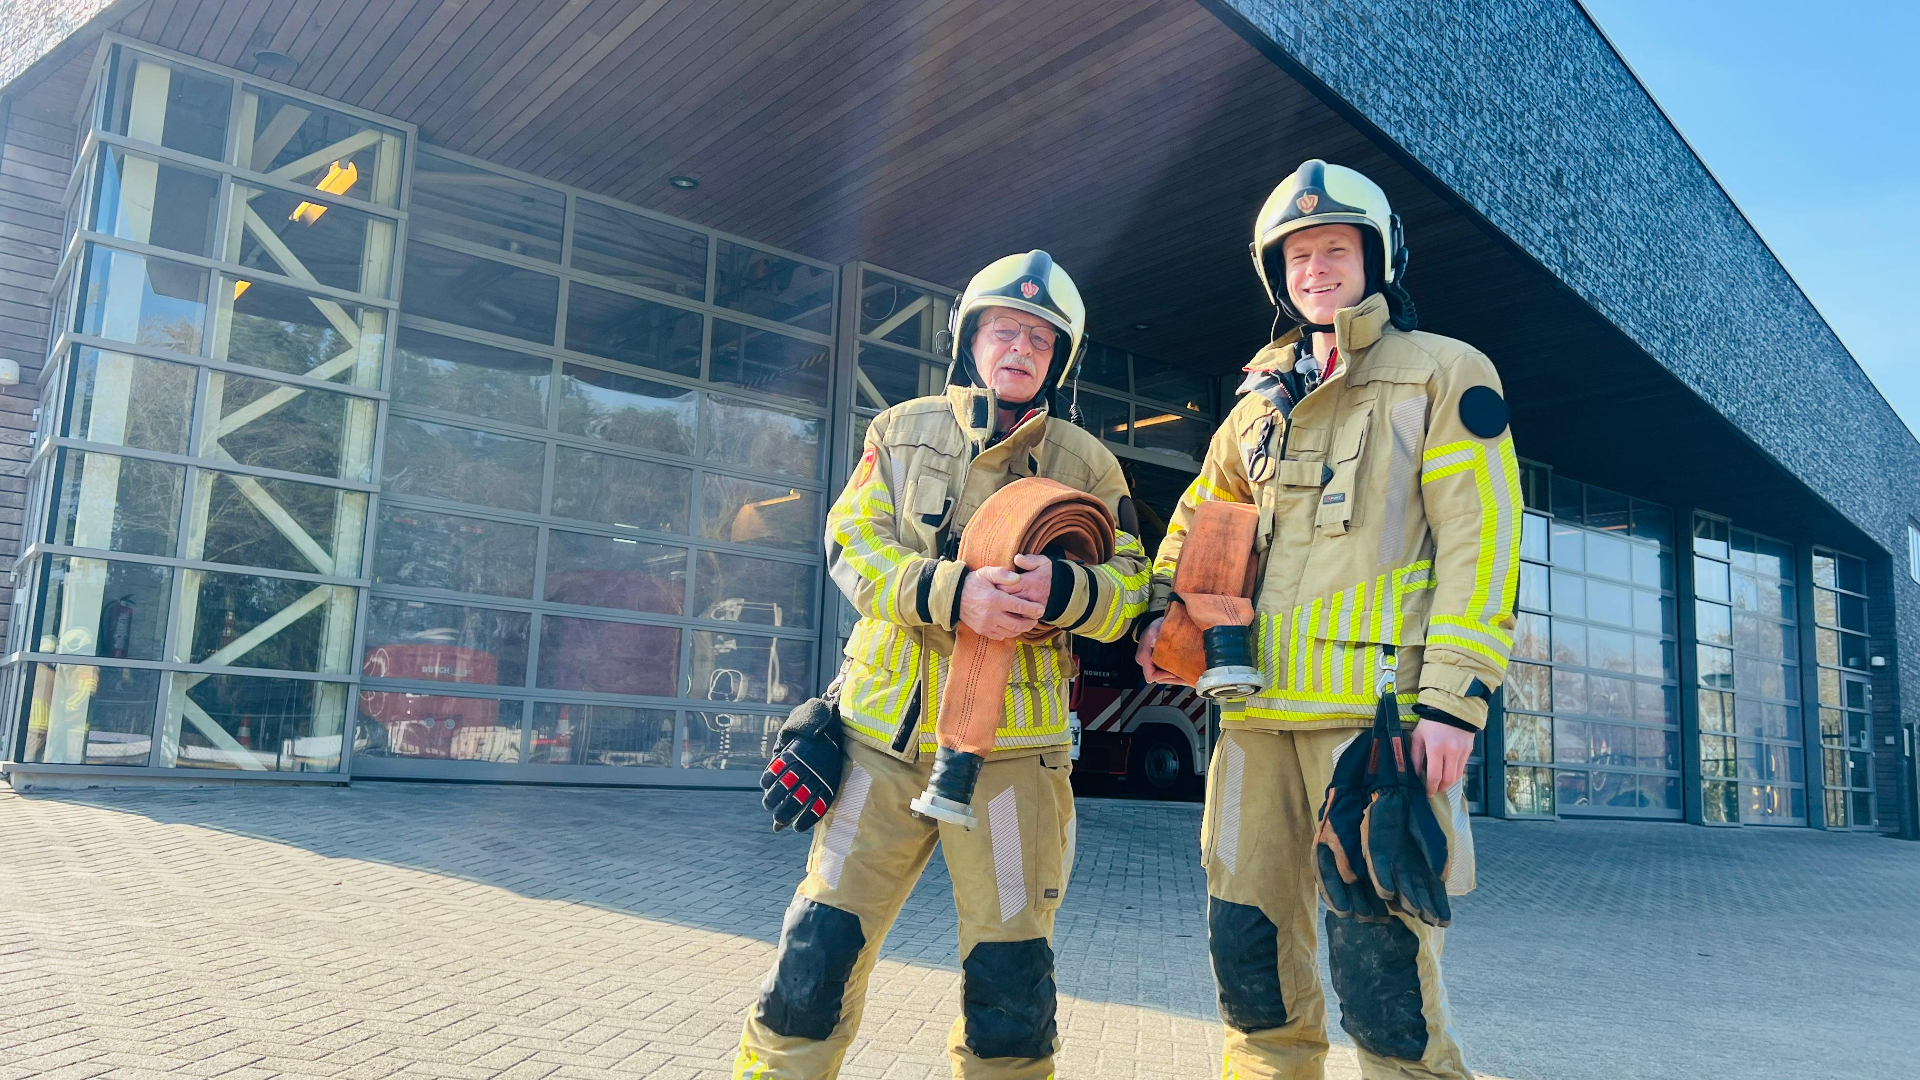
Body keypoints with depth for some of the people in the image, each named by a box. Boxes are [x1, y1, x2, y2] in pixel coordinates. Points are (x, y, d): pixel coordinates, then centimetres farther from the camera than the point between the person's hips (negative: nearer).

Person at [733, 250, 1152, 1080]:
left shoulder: (1086, 463, 8)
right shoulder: (904, 430, 10)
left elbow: (1127, 589, 3)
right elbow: (852, 543, -2)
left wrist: (1062, 590, -21)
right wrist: (951, 593, -21)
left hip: (1009, 746, 0)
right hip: (885, 732, 1)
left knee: (1010, 971, 4)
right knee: (821, 945, 3)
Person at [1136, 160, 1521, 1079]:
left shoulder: (1444, 374, 4)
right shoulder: (1264, 399, 20)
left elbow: (1480, 544, -5)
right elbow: (1198, 513, 33)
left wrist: (1453, 698, -14)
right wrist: (1162, 609, 16)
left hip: (1377, 704, -6)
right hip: (1257, 704, 6)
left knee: (1379, 961, -10)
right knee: (1247, 939, 9)